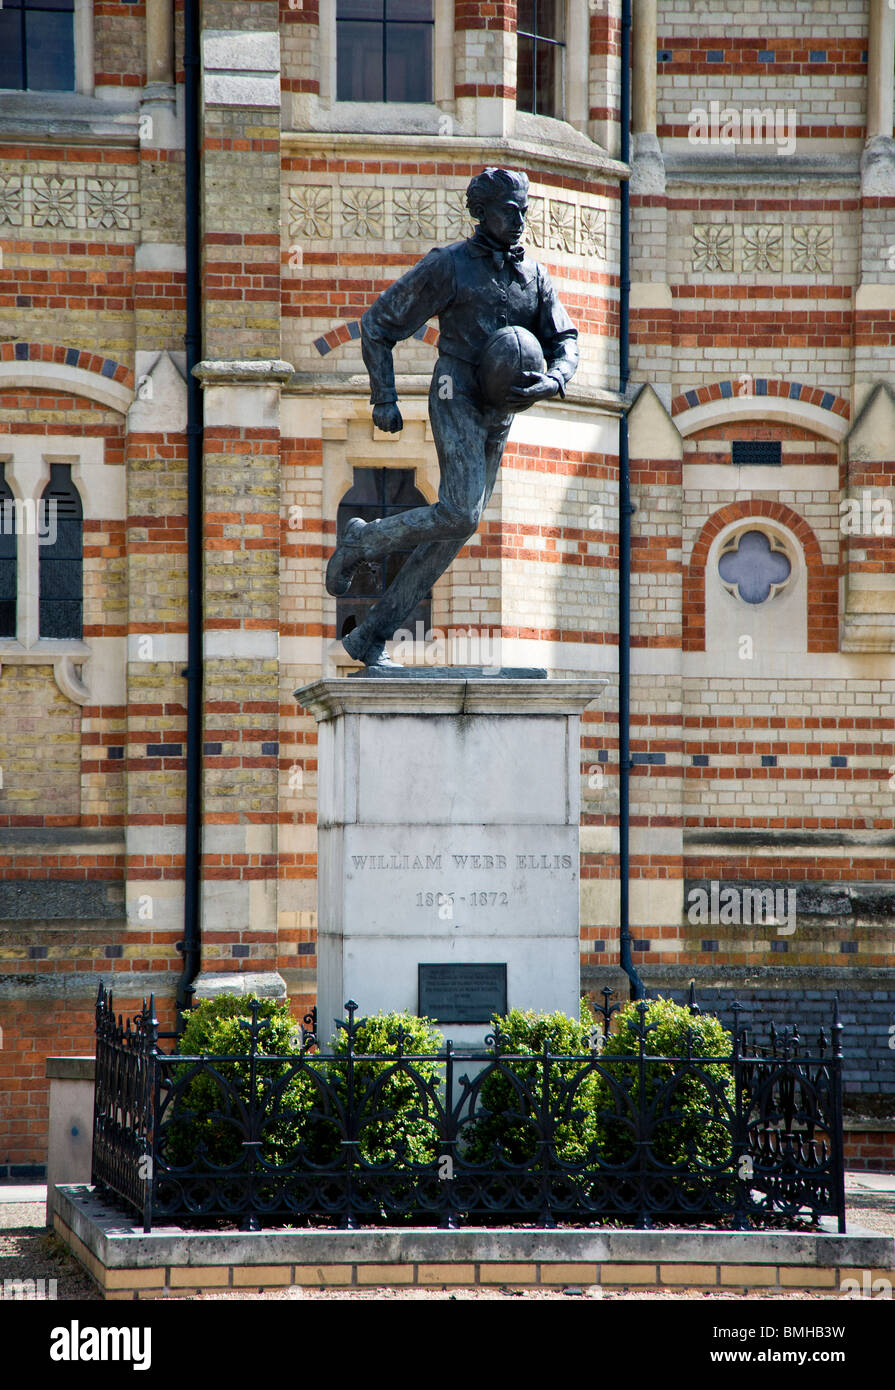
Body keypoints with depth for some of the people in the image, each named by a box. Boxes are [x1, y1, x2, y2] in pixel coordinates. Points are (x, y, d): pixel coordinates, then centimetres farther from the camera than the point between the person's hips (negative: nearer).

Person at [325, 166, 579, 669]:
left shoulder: (535, 276, 11)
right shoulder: (449, 266, -5)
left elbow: (566, 342, 8)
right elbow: (378, 324, 0)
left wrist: (552, 382, -16)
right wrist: (384, 398, -7)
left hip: (499, 416, 6)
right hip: (457, 398, -6)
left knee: (453, 531, 4)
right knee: (460, 514, -24)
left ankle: (370, 637, 10)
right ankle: (362, 542, 1)